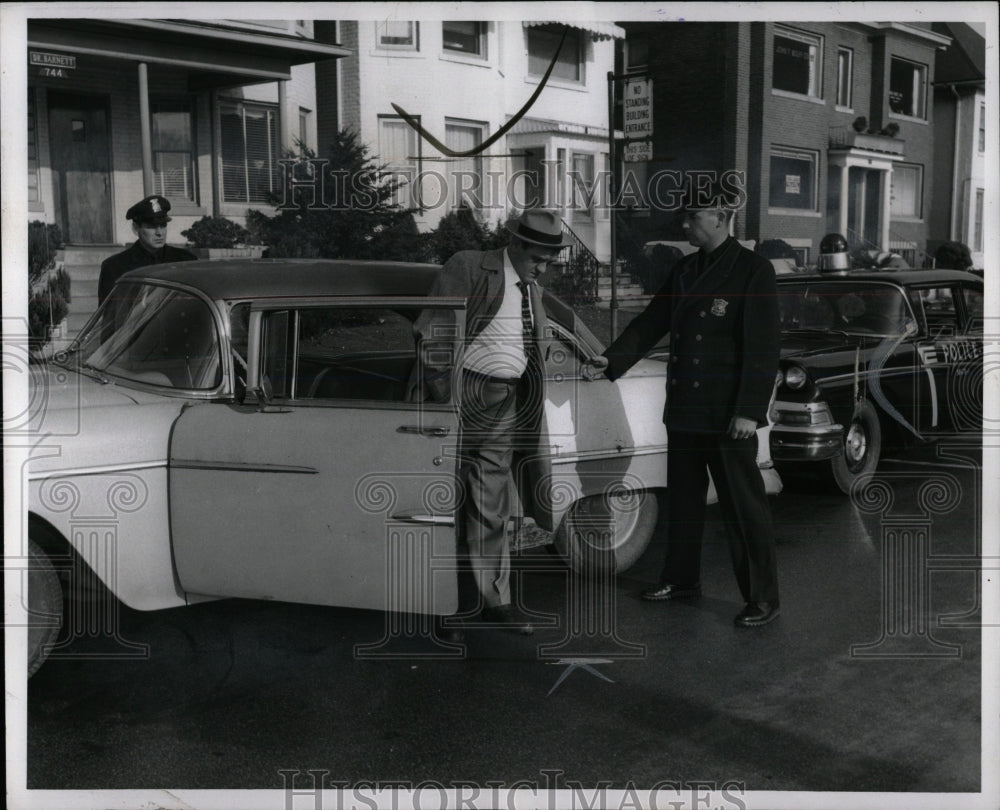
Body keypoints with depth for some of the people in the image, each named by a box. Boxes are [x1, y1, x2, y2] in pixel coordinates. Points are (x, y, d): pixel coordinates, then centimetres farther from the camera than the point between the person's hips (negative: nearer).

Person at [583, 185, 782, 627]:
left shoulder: (753, 270, -10)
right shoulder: (684, 270, 11)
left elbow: (763, 346, -14)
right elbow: (651, 322, 12)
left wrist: (750, 411, -19)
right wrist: (611, 361, -1)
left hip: (728, 415, -7)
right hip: (683, 409, 7)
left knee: (743, 507, 0)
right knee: (682, 499, 17)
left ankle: (762, 597, 10)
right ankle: (681, 578, 33)